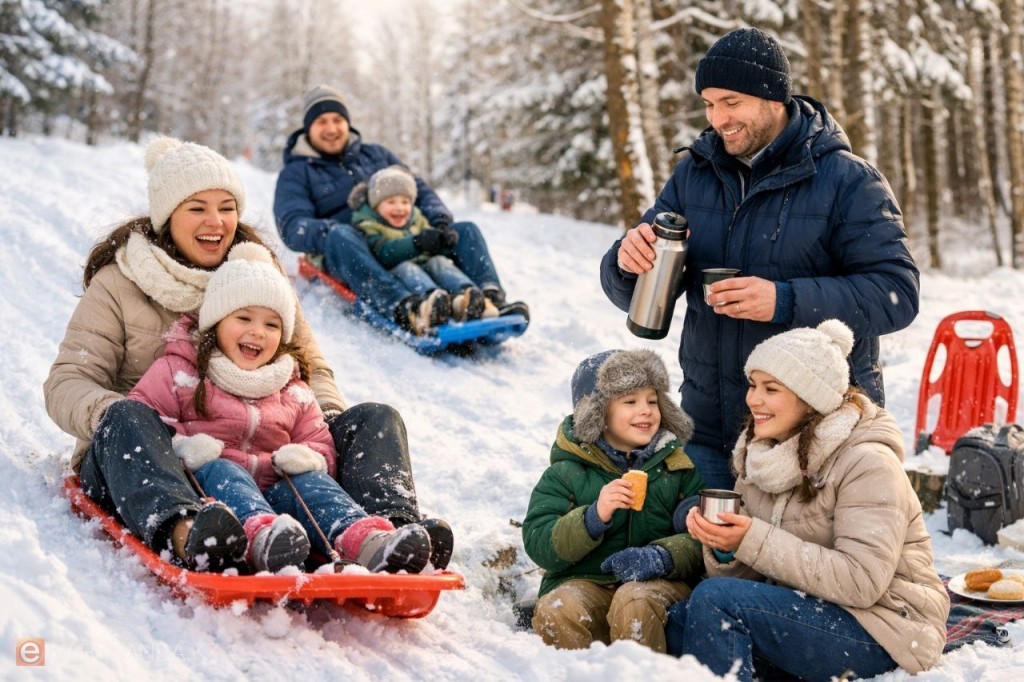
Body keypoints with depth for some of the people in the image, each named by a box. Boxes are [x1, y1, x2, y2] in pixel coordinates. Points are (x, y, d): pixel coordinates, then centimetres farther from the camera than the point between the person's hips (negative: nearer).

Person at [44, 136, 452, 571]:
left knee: (376, 420, -13)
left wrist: (328, 421, -10)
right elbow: (68, 382, -3)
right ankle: (178, 530, -67)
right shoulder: (117, 285, 3)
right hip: (143, 465, -3)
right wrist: (112, 416, -27)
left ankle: (393, 529, -45)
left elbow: (311, 368, 13)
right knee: (125, 418, -37)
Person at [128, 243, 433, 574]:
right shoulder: (179, 371, 9)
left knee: (308, 478, -23)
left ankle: (365, 540, -52)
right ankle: (261, 534, -66)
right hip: (204, 485, -3)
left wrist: (308, 457, -4)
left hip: (273, 492, 4)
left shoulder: (293, 390, 21)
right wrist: (180, 446, -18)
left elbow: (320, 443, 22)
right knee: (221, 470, -33)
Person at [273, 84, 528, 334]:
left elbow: (418, 189, 20)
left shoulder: (376, 154, 26)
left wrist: (439, 219, -4)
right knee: (340, 236, -38)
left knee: (466, 231, -12)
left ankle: (491, 299, -41)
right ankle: (402, 308, -62)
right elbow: (292, 227, -3)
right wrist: (330, 232, -26)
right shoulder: (295, 174, 13)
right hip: (346, 259, -5)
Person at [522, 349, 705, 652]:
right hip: (584, 582, 0)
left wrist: (662, 557, -19)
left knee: (634, 600, -35)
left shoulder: (675, 467, 11)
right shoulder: (566, 473, 7)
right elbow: (539, 545, -3)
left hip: (660, 583, 0)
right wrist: (593, 518, -20)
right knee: (556, 610, -33)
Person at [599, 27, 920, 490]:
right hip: (710, 431, 4)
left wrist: (787, 302, -28)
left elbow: (897, 294, -16)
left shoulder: (847, 181, -8)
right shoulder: (692, 175, 6)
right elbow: (632, 294, 9)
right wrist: (627, 263, -17)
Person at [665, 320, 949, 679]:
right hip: (804, 610, 8)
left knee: (714, 599, -24)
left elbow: (860, 582, -25)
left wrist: (754, 541, -27)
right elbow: (744, 575, 9)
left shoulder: (866, 463, -16)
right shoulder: (762, 455, 7)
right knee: (678, 622, -12)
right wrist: (723, 546, -15)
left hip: (882, 629, -8)